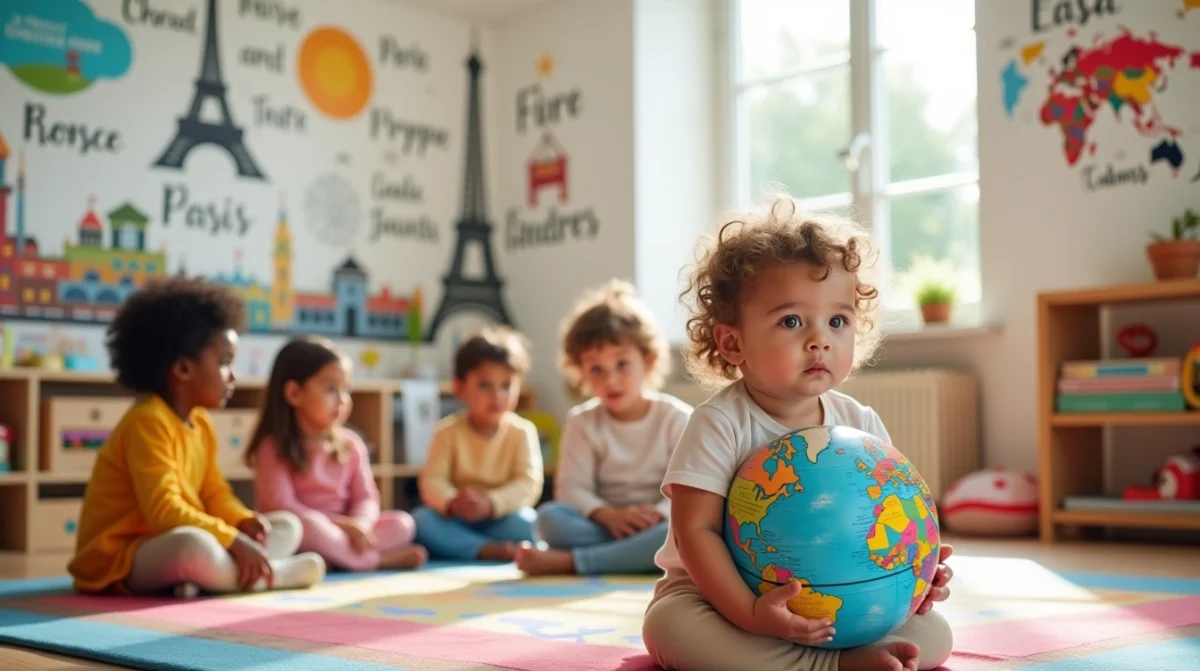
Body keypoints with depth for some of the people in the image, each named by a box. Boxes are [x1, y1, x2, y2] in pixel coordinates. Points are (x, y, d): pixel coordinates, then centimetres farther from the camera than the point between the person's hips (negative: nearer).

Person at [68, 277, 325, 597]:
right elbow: (164, 510, -26)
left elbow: (215, 494, 14)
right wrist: (234, 541, -27)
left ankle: (196, 578, -17)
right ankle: (276, 574, -15)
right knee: (194, 546, -43)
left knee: (287, 527, 7)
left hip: (167, 549, 10)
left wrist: (246, 522, -8)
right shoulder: (148, 421, -18)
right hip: (120, 560, -10)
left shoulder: (201, 424, 10)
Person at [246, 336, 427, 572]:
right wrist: (343, 524, -24)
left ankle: (336, 557, -28)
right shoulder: (274, 447, -8)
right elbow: (280, 506, -18)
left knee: (403, 523, -13)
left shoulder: (351, 444, 8)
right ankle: (376, 559, -23)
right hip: (297, 538, -5)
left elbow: (366, 497, 2)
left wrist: (360, 524, -23)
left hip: (344, 534, 5)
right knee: (303, 525, -38)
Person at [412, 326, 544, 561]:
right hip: (457, 520, 1)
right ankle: (488, 550, -32)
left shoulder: (522, 431, -3)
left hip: (502, 520, -1)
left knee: (526, 523, -31)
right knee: (421, 519, -28)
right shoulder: (449, 431, -2)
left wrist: (491, 503, -31)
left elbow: (529, 484, -14)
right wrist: (451, 502, -34)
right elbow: (432, 481, -10)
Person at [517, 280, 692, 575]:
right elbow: (572, 488, -4)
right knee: (549, 516, -26)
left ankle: (567, 561, -34)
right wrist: (608, 515, -24)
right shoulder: (582, 422, 7)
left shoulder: (676, 418, 1)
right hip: (607, 526, 1)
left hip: (660, 526, -1)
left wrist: (657, 514, -28)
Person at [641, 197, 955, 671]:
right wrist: (748, 613, -32)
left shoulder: (861, 425, -2)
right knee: (668, 624, -35)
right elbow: (695, 529, -22)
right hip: (723, 594, -3)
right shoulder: (720, 424, -17)